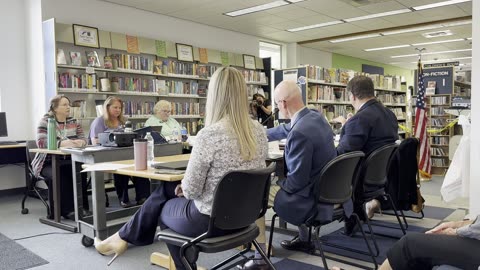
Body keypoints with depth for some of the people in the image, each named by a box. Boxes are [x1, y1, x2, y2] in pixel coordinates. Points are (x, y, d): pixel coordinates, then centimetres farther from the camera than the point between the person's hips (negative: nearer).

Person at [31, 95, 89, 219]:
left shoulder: (73, 122, 11)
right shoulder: (45, 121, -3)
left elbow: (83, 139, 4)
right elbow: (41, 142, -17)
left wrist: (79, 142, -22)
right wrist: (62, 143, -32)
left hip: (68, 161, 3)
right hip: (48, 162, -3)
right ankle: (67, 209, -25)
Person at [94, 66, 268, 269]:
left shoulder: (210, 134, -25)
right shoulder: (259, 131, -3)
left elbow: (191, 190, -18)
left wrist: (183, 186, 5)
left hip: (210, 220, -7)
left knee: (161, 208, 24)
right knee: (166, 189, 24)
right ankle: (127, 236, 40)